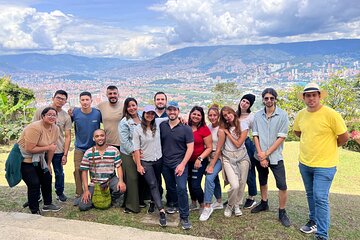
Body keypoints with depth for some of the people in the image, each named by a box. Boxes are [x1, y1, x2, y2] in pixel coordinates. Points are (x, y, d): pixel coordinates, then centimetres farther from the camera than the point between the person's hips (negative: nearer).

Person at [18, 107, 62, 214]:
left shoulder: (56, 129, -5)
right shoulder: (35, 128, -28)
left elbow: (52, 148, 3)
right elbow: (29, 149, -30)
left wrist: (48, 164, 7)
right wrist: (47, 148, -23)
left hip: (38, 158, 8)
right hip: (24, 158, -8)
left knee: (47, 179, 10)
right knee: (34, 184, -10)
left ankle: (47, 204, 28)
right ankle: (35, 211, 6)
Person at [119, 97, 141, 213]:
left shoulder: (142, 118, 6)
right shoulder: (124, 122, -9)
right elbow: (124, 141, -13)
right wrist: (134, 151, -15)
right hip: (128, 155, -5)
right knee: (131, 179, -2)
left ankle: (141, 201, 28)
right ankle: (131, 205, 10)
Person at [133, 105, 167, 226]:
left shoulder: (158, 123, -1)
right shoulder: (138, 129, -8)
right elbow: (136, 148, -8)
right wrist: (138, 165, -10)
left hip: (158, 160, 4)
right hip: (146, 162, -4)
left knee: (157, 183, 16)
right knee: (153, 184, -11)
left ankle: (153, 203, 40)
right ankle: (162, 211, -13)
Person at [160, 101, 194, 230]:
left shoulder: (186, 128, -8)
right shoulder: (162, 126, 1)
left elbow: (190, 148, -9)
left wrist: (183, 164, -16)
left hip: (180, 163, -3)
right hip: (165, 163, 4)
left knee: (181, 188, -12)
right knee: (170, 187, 17)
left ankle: (184, 217, 1)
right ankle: (172, 204, 45)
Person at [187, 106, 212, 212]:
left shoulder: (204, 129, -13)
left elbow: (209, 147, -11)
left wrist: (200, 158, -18)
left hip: (199, 161, -4)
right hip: (187, 160, 5)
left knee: (195, 185, -6)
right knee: (190, 182, 18)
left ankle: (203, 205, 19)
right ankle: (193, 203, 40)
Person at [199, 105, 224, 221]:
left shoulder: (220, 130, -16)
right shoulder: (208, 127, 3)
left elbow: (218, 150, -17)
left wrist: (212, 166, -17)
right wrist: (209, 163, 0)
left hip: (218, 158, -7)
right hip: (209, 156, 7)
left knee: (209, 178, -22)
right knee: (215, 179, 18)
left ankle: (207, 207, -14)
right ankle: (219, 202, 37)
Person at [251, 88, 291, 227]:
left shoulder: (282, 115, -9)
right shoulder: (257, 116, 0)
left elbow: (281, 137, -11)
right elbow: (255, 136, 0)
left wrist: (267, 153, -13)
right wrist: (260, 154, -11)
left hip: (275, 157, -3)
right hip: (260, 156, 3)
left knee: (282, 186, -5)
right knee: (262, 181, 20)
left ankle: (282, 213, 12)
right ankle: (264, 203, 40)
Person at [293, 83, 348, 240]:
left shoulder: (331, 114, -17)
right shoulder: (301, 114, 0)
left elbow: (344, 137, -9)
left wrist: (328, 146, 4)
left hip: (324, 165, -6)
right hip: (304, 163, 6)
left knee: (320, 198, -4)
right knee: (310, 195, 20)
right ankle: (314, 222, 40)